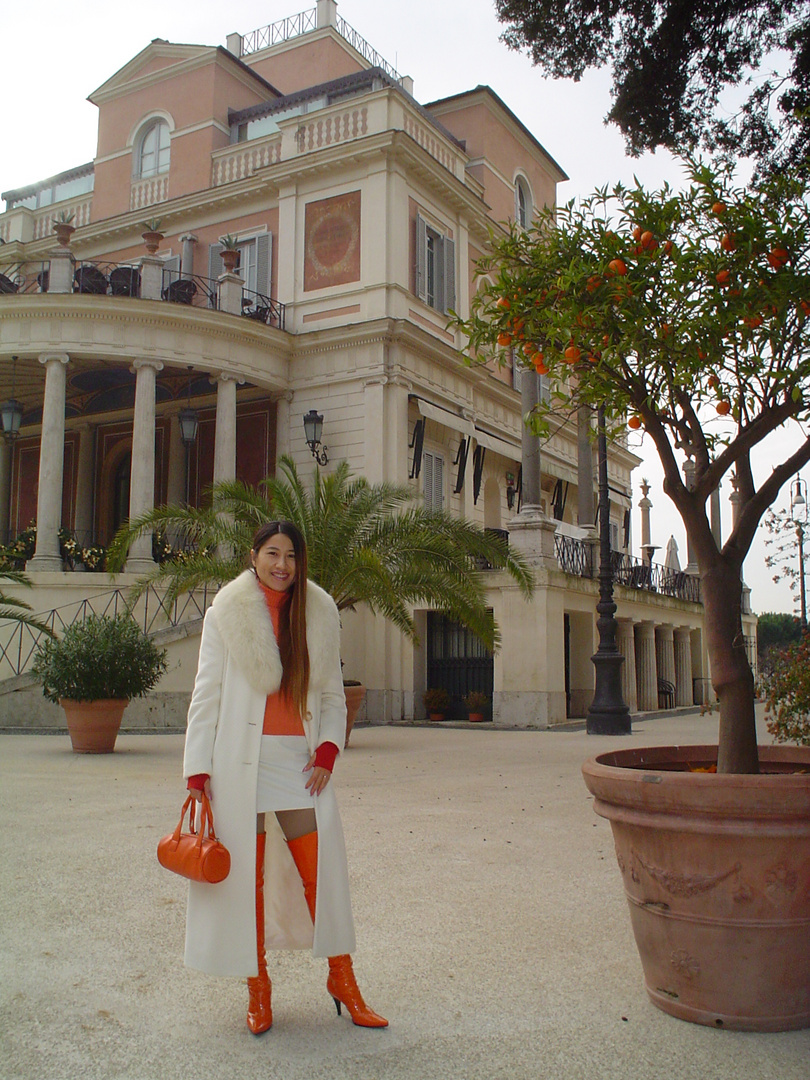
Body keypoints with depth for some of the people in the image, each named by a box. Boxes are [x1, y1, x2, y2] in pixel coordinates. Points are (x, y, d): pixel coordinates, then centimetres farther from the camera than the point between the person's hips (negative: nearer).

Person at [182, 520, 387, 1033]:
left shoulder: (320, 615, 8)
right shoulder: (226, 614, 1)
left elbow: (332, 694, 11)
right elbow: (207, 695, 0)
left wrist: (328, 750, -4)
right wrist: (198, 773, -6)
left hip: (301, 760, 2)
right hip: (241, 761, -2)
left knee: (322, 871, 1)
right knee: (247, 876, 4)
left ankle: (342, 979, 16)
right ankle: (258, 986, 20)